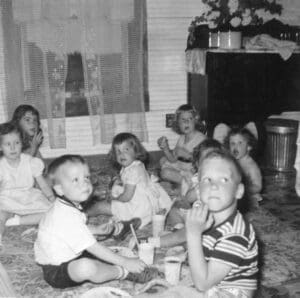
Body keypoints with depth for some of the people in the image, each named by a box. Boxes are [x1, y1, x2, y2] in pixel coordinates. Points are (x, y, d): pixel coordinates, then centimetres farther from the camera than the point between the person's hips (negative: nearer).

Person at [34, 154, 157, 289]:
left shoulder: (65, 208, 3)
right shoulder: (68, 217, -28)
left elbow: (80, 230, 23)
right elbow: (94, 248, -26)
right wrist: (125, 262, -20)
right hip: (55, 272, -11)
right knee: (86, 267, -35)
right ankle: (122, 272, -12)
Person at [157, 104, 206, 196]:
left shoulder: (201, 138, -15)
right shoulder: (182, 138, 10)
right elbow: (173, 159, 8)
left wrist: (187, 155, -29)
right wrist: (165, 148, -9)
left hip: (194, 172, -9)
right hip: (182, 169, 9)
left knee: (166, 173, -22)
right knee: (163, 160, 13)